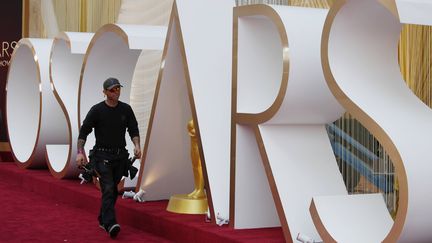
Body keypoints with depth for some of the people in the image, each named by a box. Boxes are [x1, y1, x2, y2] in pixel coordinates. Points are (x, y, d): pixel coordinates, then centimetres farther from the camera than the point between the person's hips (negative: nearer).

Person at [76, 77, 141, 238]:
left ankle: (103, 220, 26)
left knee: (113, 190, 11)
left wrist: (136, 145, -11)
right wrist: (80, 152, -13)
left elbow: (133, 130, 7)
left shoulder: (126, 109, 6)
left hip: (120, 156, 5)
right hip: (102, 155, -4)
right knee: (108, 189, -16)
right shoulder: (97, 110, -5)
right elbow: (84, 131, -4)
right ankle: (110, 224, -24)